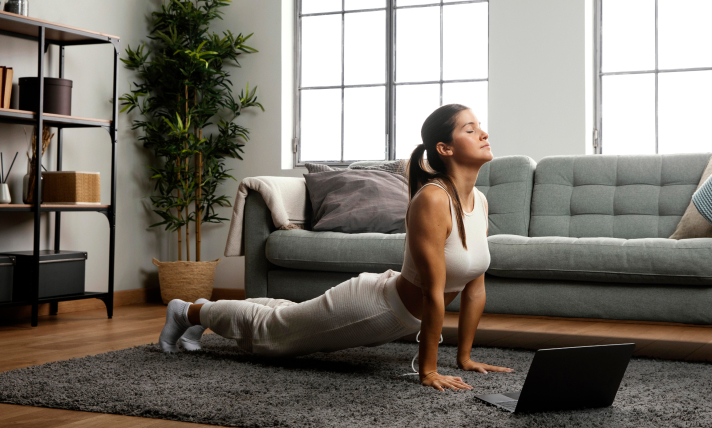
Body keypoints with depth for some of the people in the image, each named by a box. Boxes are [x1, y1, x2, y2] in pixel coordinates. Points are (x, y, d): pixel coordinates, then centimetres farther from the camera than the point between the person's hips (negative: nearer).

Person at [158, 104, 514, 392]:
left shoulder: (480, 202, -7)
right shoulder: (432, 200, -34)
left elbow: (475, 286, 0)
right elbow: (434, 293, -31)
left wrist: (465, 356, 2)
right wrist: (427, 371, -27)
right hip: (370, 307, -8)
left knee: (290, 321, 30)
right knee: (271, 329, 16)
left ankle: (205, 312, 51)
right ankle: (189, 312, 39)